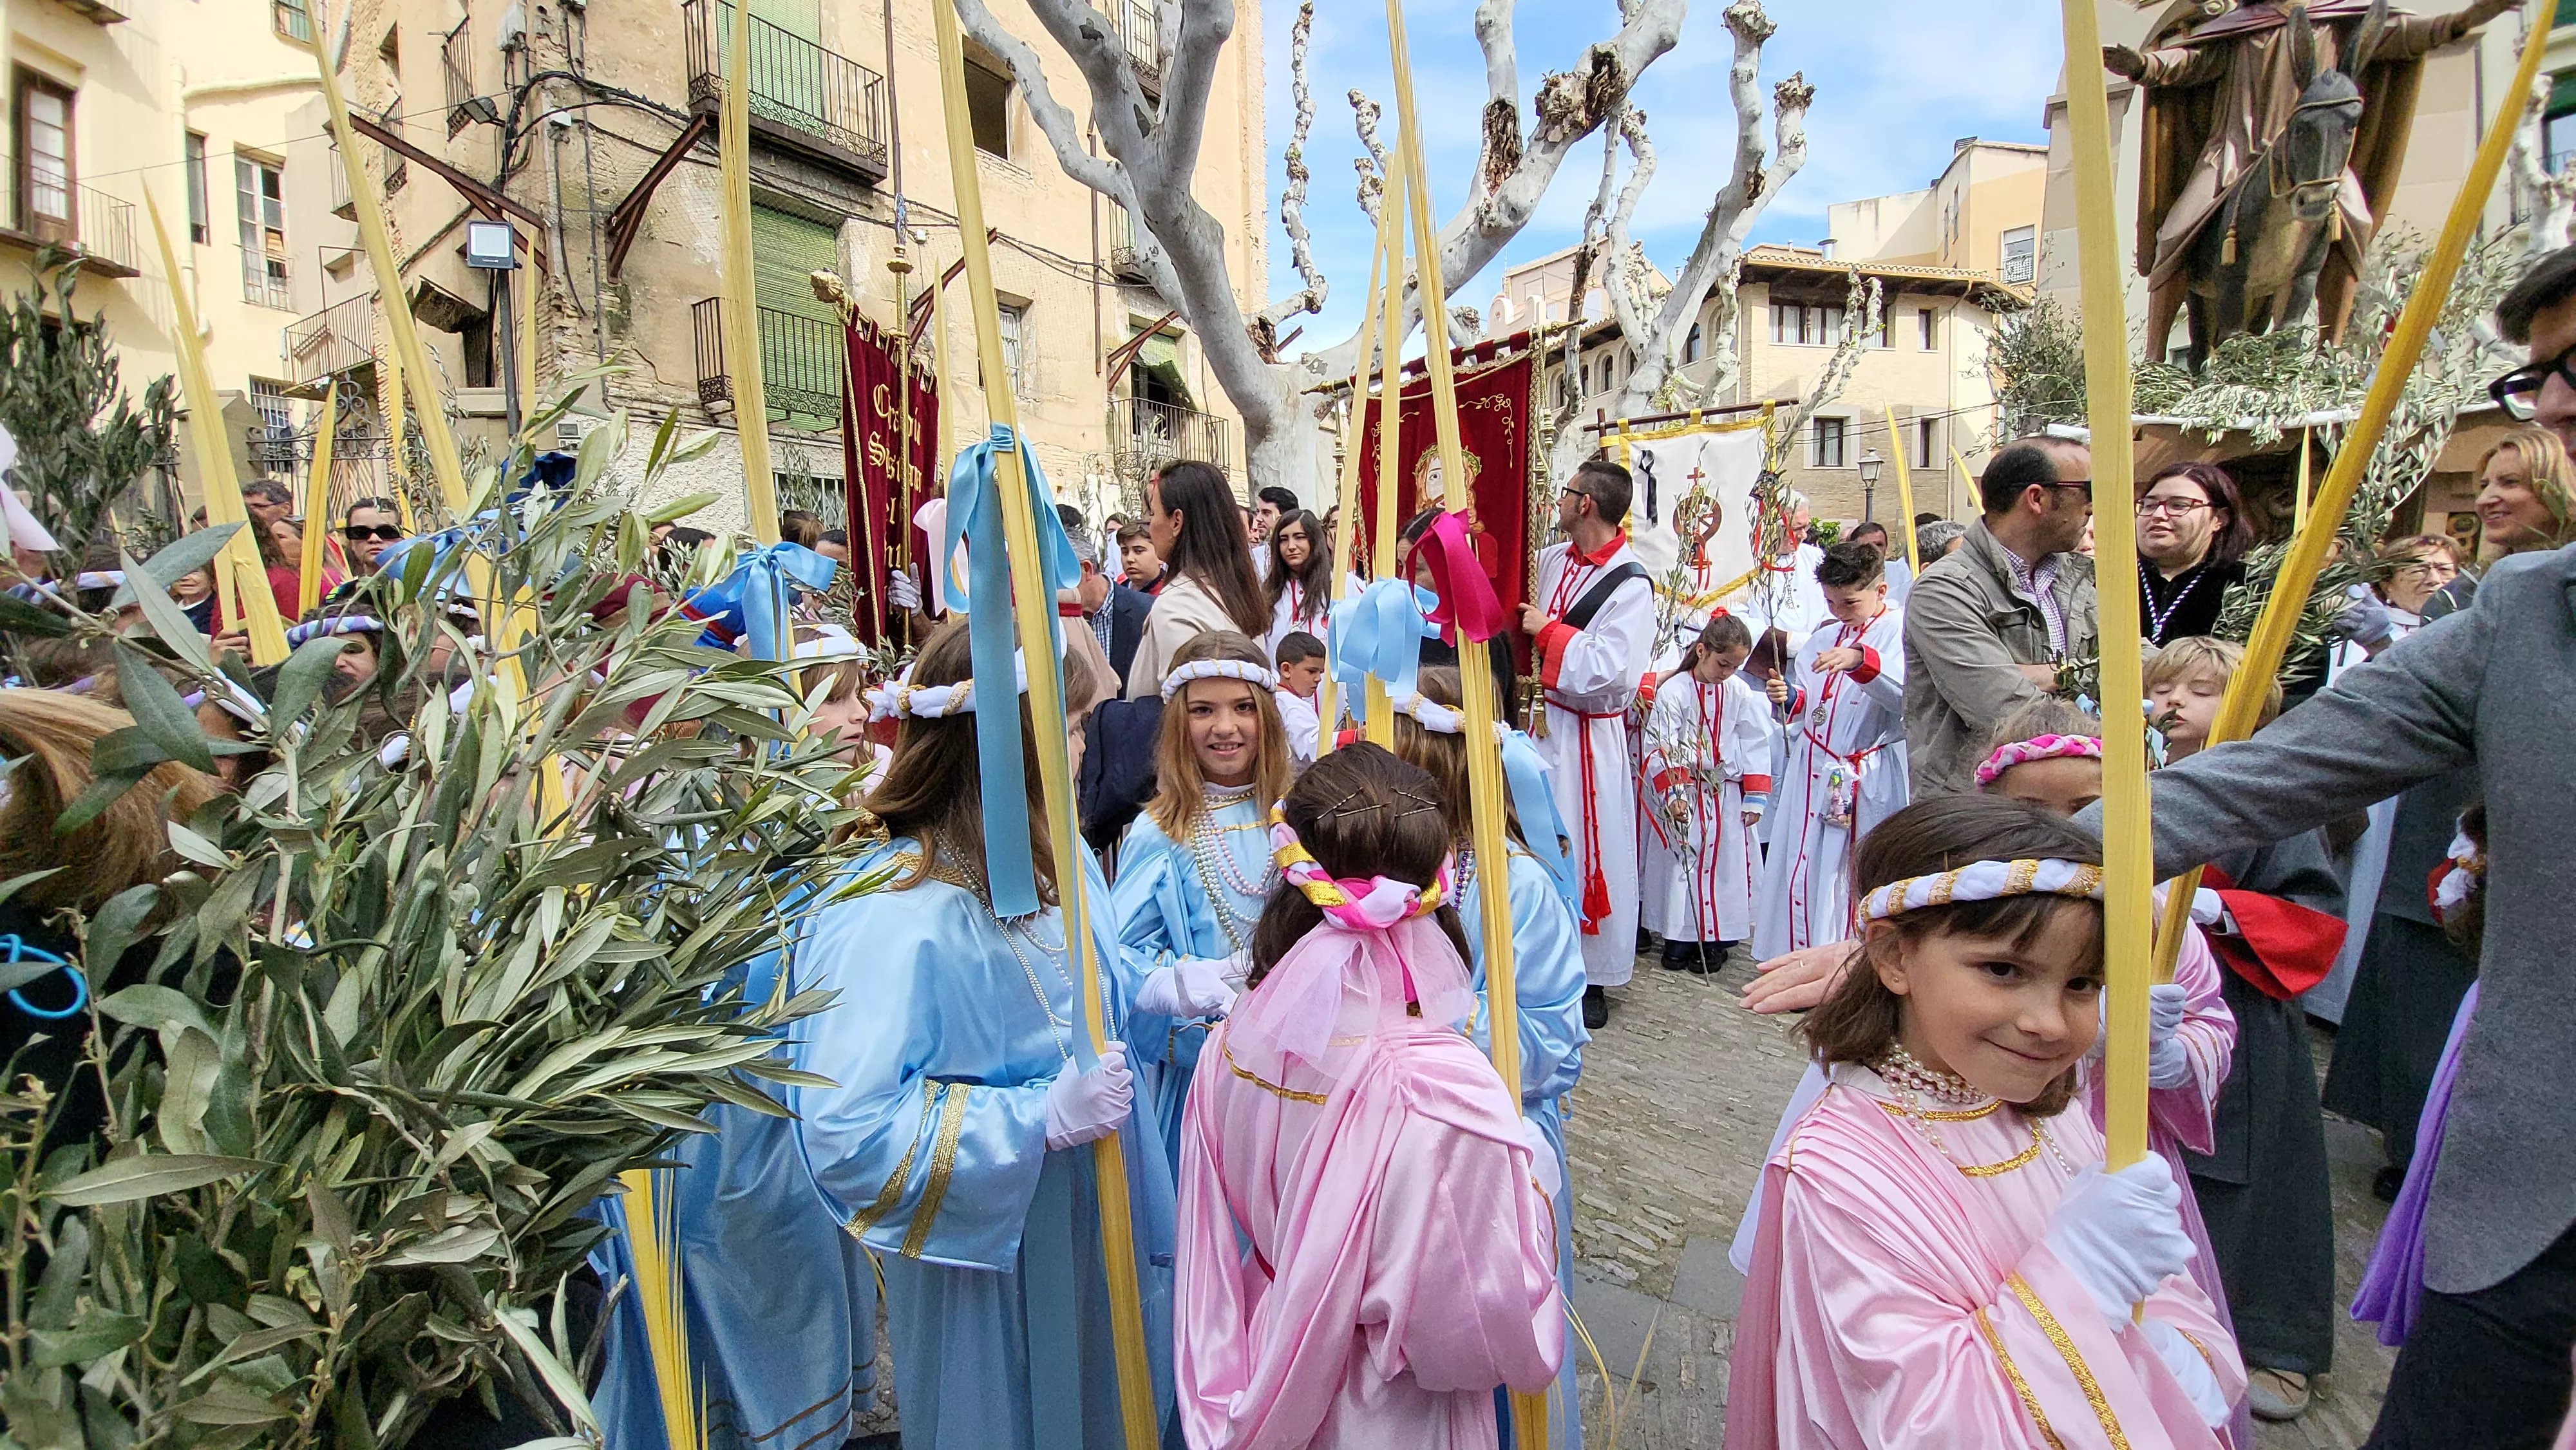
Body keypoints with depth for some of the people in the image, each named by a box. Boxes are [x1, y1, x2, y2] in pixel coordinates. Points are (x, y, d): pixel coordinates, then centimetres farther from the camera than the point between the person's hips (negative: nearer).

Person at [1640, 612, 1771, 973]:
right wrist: (1672, 794, -23)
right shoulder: (1673, 692, -11)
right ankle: (1680, 936, 16)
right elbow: (1660, 750, -14)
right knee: (1683, 864, 4)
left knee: (1726, 864, 6)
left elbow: (1755, 747, 4)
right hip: (1687, 797, -2)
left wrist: (1755, 798, 2)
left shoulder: (1741, 693, -1)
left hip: (1728, 797, 3)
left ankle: (1716, 939, 19)